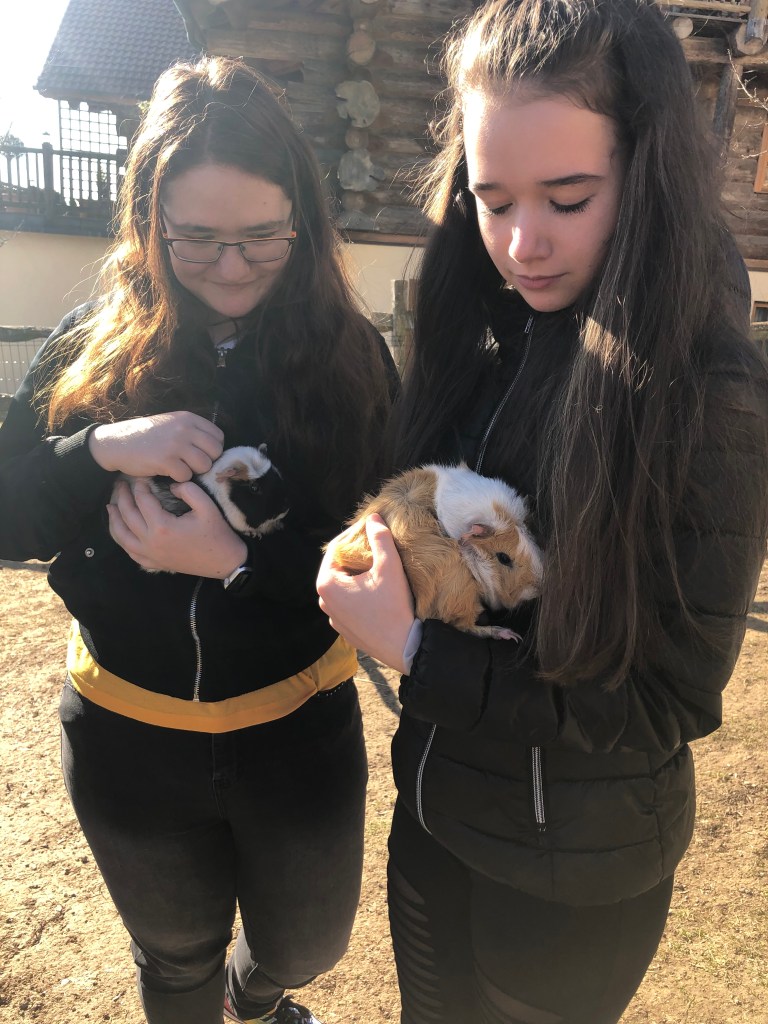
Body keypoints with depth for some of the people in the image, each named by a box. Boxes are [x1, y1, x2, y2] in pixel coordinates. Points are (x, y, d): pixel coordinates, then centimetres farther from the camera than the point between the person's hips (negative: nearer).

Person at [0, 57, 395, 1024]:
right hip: (128, 737, 0)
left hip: (300, 732, 1)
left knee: (306, 944, 27)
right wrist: (100, 452, -27)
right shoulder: (92, 347, -9)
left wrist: (239, 560, -30)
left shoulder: (350, 358, -12)